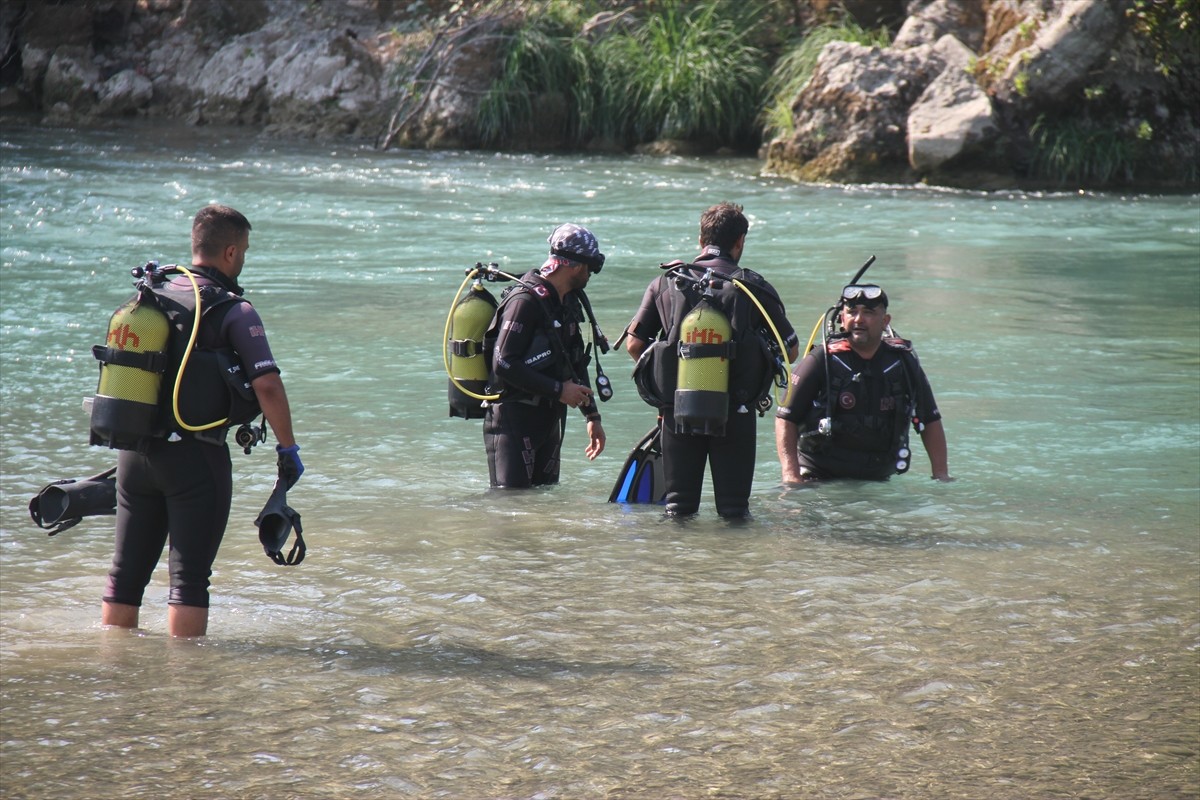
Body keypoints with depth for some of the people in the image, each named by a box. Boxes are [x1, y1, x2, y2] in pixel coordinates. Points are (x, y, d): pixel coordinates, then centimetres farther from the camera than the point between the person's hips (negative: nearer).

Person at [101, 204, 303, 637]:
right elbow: (268, 387, -18)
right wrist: (288, 448, -7)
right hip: (194, 455, -6)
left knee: (126, 570, 14)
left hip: (134, 451, 6)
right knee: (189, 577, -1)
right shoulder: (233, 311, -10)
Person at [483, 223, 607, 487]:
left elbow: (576, 364, 22)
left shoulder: (569, 302, 13)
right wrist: (558, 391, -19)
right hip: (513, 418, -9)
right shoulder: (525, 301, -17)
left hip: (549, 416, 9)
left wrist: (592, 416, 17)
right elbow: (504, 365, -23)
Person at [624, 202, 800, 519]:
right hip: (735, 413, -2)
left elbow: (634, 344, 2)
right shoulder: (754, 288, -3)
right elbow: (790, 350, 1)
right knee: (734, 510, 6)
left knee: (678, 507, 11)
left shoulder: (666, 283, 2)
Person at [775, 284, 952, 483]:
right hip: (819, 479, -4)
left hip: (877, 480, 4)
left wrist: (941, 474, 6)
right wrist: (791, 474, -16)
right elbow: (786, 419, -6)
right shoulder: (823, 361, -5)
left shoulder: (903, 363, 6)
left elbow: (930, 421, 15)